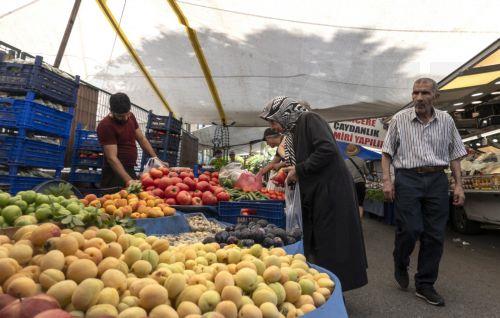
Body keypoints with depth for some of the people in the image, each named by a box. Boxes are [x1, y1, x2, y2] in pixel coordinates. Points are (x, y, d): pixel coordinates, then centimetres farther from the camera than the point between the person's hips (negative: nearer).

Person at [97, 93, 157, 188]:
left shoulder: (130, 117, 5)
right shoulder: (105, 125, -17)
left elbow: (141, 139, 10)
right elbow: (111, 158, -22)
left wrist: (155, 158, -3)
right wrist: (129, 180, -31)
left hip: (130, 170, 7)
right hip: (115, 174, -7)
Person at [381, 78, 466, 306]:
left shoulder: (446, 120, 9)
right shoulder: (400, 119, 2)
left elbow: (454, 154, 13)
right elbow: (387, 152, 2)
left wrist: (458, 185, 6)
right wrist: (386, 181, -7)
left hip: (437, 180, 3)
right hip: (408, 178, -3)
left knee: (435, 235, 4)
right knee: (409, 230, -7)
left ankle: (425, 285, 19)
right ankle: (400, 266, 25)